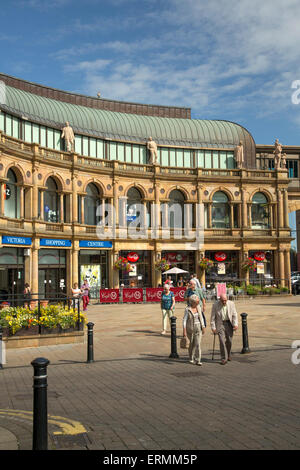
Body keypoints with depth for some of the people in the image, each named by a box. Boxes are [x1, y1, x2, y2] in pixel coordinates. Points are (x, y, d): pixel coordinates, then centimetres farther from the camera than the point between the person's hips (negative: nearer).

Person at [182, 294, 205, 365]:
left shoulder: (198, 308, 0)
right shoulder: (187, 309, -14)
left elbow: (201, 318, 9)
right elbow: (184, 320, -15)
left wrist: (203, 327, 8)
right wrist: (184, 331, -21)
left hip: (198, 328, 3)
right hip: (190, 329, -2)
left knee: (198, 344, -9)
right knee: (192, 343, 12)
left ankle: (198, 361, -7)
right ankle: (191, 358, 35)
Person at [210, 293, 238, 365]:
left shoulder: (231, 303, -5)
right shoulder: (215, 305, -10)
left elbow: (234, 315, 1)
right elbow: (212, 317, -5)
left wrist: (235, 324, -9)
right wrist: (213, 327, -8)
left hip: (229, 324, 2)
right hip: (220, 324, -2)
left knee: (229, 341, 6)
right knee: (222, 341, -10)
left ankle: (228, 354, 31)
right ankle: (224, 358, -3)